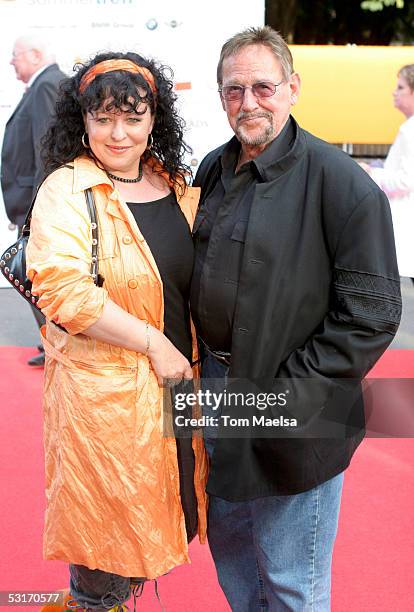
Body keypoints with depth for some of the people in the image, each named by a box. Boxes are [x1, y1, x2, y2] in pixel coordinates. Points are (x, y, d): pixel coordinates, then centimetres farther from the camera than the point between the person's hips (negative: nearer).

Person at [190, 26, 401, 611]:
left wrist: (286, 396, -19)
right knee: (227, 539, 24)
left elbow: (371, 313, -18)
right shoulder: (214, 170, 7)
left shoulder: (340, 181, -15)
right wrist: (199, 363, 9)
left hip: (294, 415, -7)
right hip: (216, 386, 7)